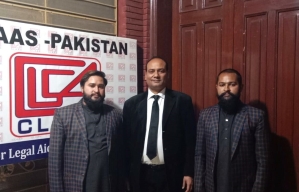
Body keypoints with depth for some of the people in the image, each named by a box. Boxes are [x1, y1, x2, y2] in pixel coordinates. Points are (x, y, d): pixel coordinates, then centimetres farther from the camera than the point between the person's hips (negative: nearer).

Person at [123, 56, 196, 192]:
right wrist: (128, 173, 2)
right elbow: (127, 141, 4)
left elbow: (190, 139, -3)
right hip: (141, 174, 2)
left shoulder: (182, 101, -3)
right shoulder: (132, 104, 2)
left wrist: (188, 172, -5)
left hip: (171, 174, -1)